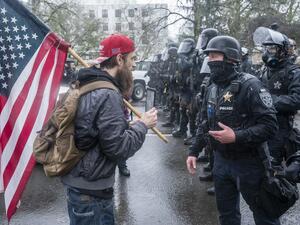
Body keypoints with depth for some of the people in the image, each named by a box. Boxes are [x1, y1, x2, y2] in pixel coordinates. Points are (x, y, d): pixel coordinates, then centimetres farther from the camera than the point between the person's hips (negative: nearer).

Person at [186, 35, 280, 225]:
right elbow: (205, 124, 15)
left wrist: (236, 137, -29)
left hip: (248, 162, -7)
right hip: (221, 160, 7)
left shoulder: (250, 85, -17)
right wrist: (194, 151, 8)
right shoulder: (213, 89, 7)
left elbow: (269, 125, -22)